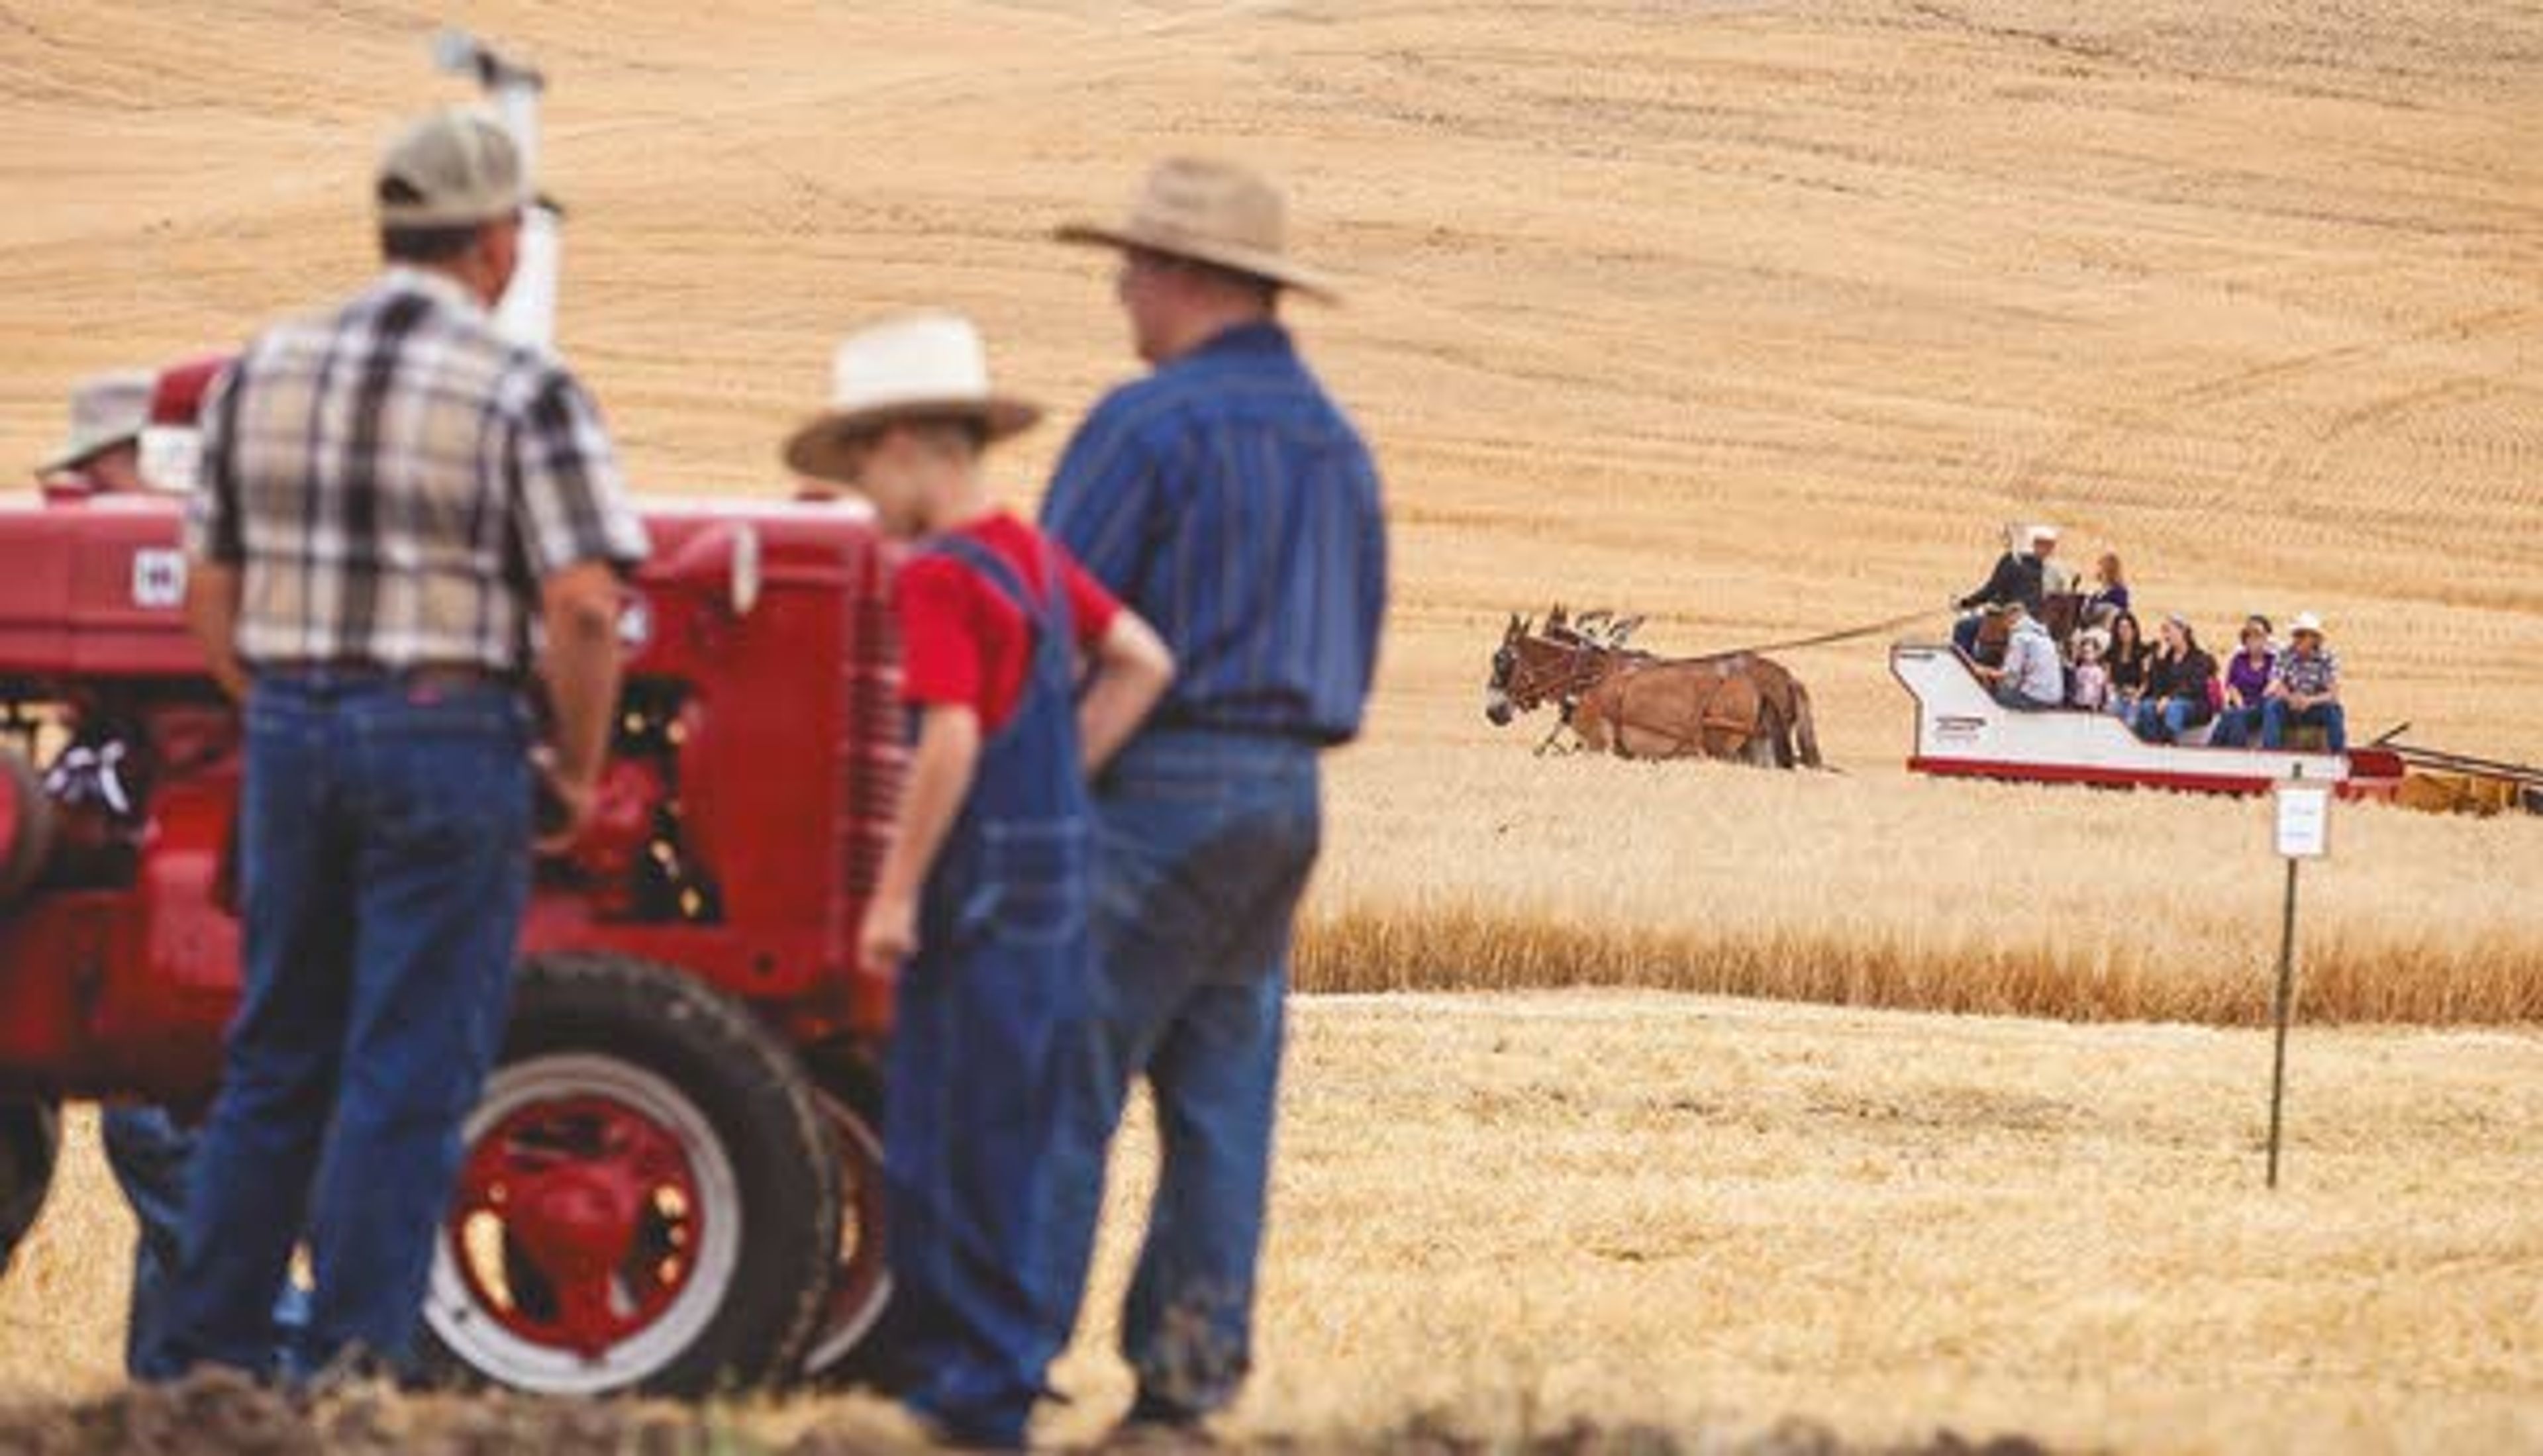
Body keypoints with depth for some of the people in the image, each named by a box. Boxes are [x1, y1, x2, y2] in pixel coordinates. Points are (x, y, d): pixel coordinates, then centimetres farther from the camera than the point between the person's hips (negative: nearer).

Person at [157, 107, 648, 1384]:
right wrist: (579, 775, -5)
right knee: (410, 1077, 0)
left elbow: (212, 594, 10)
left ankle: (207, 1355, 16)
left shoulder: (261, 376, 6)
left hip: (288, 738, 5)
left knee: (277, 1062, 15)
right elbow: (583, 609, -17)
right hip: (448, 744, -5)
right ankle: (354, 1365, -3)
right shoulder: (525, 397, -10)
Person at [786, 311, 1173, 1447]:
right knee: (1003, 1146, 14)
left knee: (954, 1145, -3)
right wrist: (1062, 780, 12)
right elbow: (1141, 661, 14)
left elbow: (950, 744, -21)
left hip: (982, 886, -9)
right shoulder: (1031, 555, 12)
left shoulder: (939, 576, -14)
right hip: (1058, 877, 9)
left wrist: (896, 893, -15)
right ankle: (950, 1360, 20)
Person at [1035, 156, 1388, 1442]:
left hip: (1154, 792, -8)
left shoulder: (1152, 423, -12)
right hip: (1287, 797, 8)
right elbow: (1353, 650, 19)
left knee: (1064, 1088, -4)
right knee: (1222, 1093, 8)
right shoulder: (1336, 445, 14)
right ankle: (1191, 1370, 7)